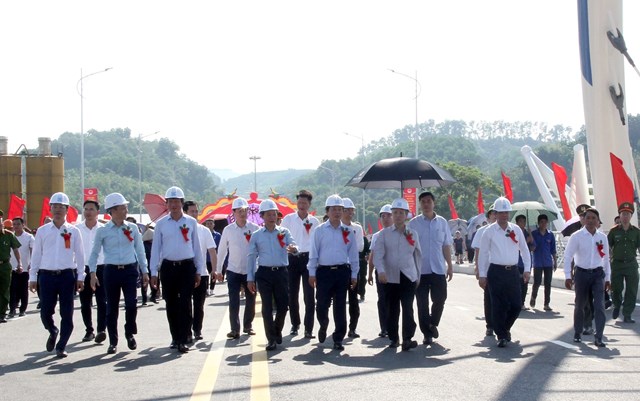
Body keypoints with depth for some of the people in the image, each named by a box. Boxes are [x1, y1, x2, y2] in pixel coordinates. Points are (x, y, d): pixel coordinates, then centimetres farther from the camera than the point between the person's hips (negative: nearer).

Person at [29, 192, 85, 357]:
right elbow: (36, 255, 8)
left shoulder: (74, 231, 5)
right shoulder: (42, 231, 7)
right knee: (45, 312, 3)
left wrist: (80, 277, 1)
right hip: (47, 276, 1)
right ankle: (53, 332, 33)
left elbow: (79, 255, 6)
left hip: (67, 276, -1)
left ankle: (61, 346, 10)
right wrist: (32, 277, 5)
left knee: (67, 314, -1)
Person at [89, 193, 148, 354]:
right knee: (112, 308, 5)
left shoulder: (132, 228, 5)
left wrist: (144, 271, 9)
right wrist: (93, 273, -3)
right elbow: (95, 253, 5)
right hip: (111, 271, -1)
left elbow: (140, 250, 10)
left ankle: (130, 333, 14)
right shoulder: (102, 231, 0)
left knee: (131, 304, -11)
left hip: (130, 270, 1)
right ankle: (113, 341, 17)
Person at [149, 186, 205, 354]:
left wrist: (199, 271, 6)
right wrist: (153, 273, 2)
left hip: (187, 266, -1)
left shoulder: (191, 222, 4)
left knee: (185, 304, -6)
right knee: (171, 304, 8)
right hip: (168, 267, 1)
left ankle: (183, 341, -4)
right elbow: (156, 248, 5)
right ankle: (175, 338, 20)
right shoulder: (161, 224, 4)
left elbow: (196, 247, 8)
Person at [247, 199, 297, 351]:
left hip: (281, 272, 1)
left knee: (283, 305, 3)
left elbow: (293, 245, -5)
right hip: (264, 273, -1)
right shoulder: (256, 235, 5)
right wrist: (250, 278, 3)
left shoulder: (284, 232, 6)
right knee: (267, 307, -1)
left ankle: (277, 331, 30)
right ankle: (271, 339, 10)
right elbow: (251, 257, 6)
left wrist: (293, 249, -31)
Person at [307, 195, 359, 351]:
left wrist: (354, 275, 7)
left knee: (340, 307, 4)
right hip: (324, 272, -1)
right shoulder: (320, 230, 1)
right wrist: (312, 273, -3)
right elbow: (313, 253, 1)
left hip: (342, 272, 2)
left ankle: (338, 339, 13)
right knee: (322, 305, 0)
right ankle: (323, 327, 31)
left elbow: (353, 254, 9)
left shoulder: (348, 231, 6)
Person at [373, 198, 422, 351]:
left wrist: (418, 275, 14)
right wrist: (381, 271, -21)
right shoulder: (384, 234, 3)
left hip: (408, 277, 0)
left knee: (408, 308, -9)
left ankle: (407, 339, -10)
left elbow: (418, 256, 15)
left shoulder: (413, 234, 8)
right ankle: (394, 338, 19)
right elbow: (378, 254, -6)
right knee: (392, 310, 7)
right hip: (390, 277, 0)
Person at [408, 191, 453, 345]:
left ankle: (433, 323, 27)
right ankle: (427, 334, 14)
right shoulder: (413, 223, -1)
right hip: (420, 270, -1)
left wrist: (450, 266, 7)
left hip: (438, 269, 1)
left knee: (440, 299, 0)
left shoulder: (442, 222, 6)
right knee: (422, 304, 3)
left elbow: (446, 246, 10)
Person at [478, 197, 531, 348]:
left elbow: (524, 250, 14)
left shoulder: (516, 229, 8)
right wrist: (482, 275, -2)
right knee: (499, 306, -3)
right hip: (496, 272, -3)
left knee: (516, 305, 2)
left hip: (513, 271, 3)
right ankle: (501, 335, 7)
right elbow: (483, 253, 0)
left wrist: (527, 269, 6)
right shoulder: (489, 231, -1)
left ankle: (505, 328, 27)